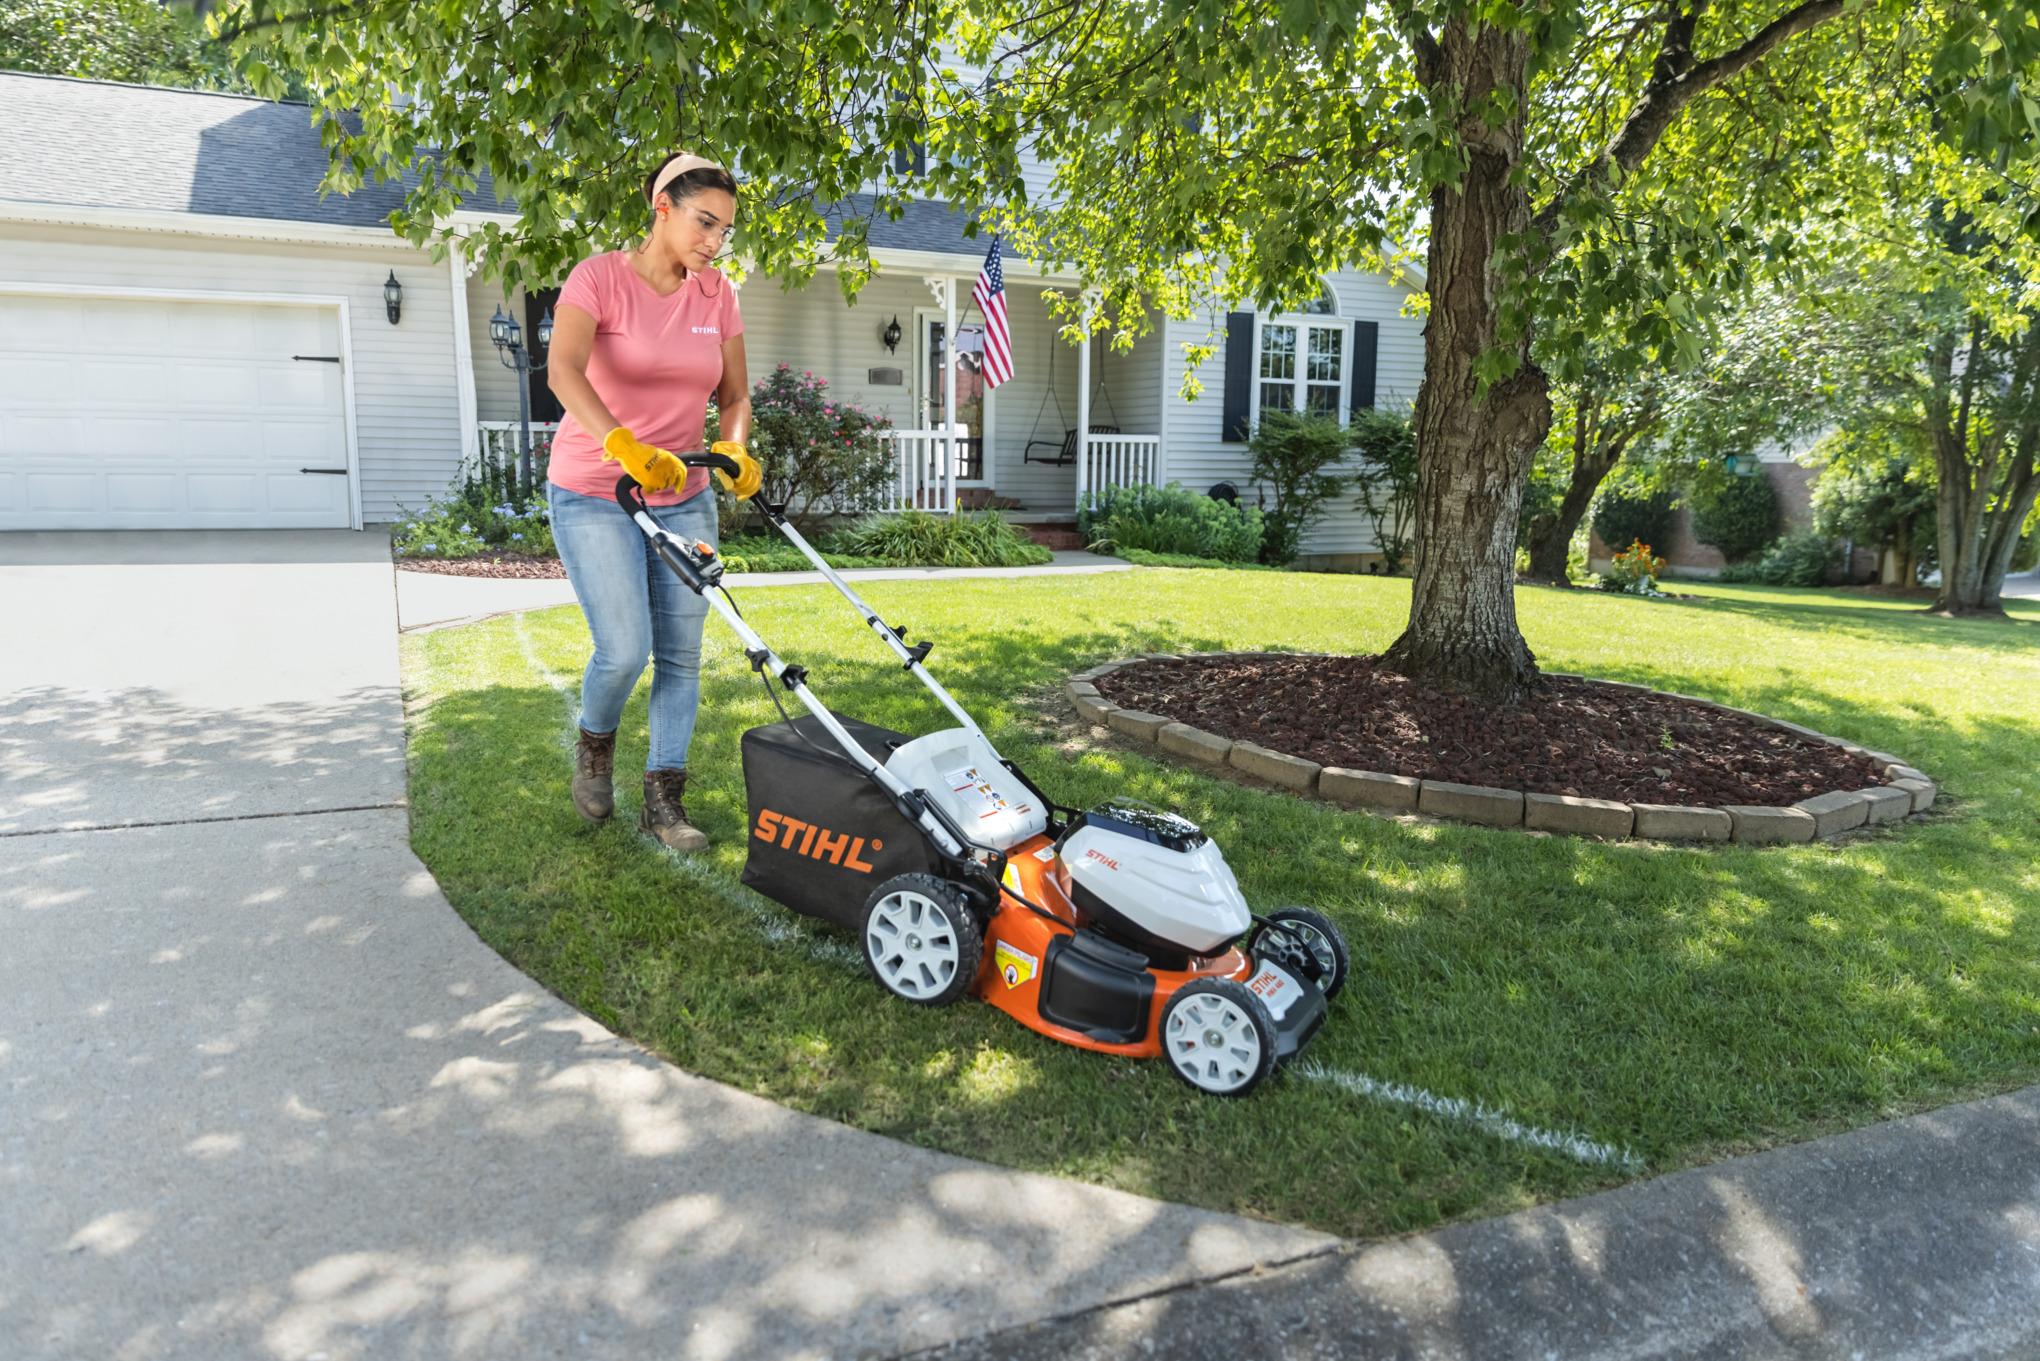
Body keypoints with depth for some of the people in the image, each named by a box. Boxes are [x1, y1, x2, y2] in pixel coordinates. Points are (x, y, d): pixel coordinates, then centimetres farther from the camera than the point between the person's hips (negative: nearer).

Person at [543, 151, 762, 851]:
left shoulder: (717, 295, 4)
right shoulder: (600, 277, -11)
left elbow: (735, 397, 10)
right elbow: (564, 372, -28)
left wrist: (731, 450, -13)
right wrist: (623, 445, -45)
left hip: (683, 499, 5)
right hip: (594, 495, -5)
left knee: (681, 653, 2)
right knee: (624, 649, -13)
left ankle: (664, 798, 14)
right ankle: (595, 744, 20)